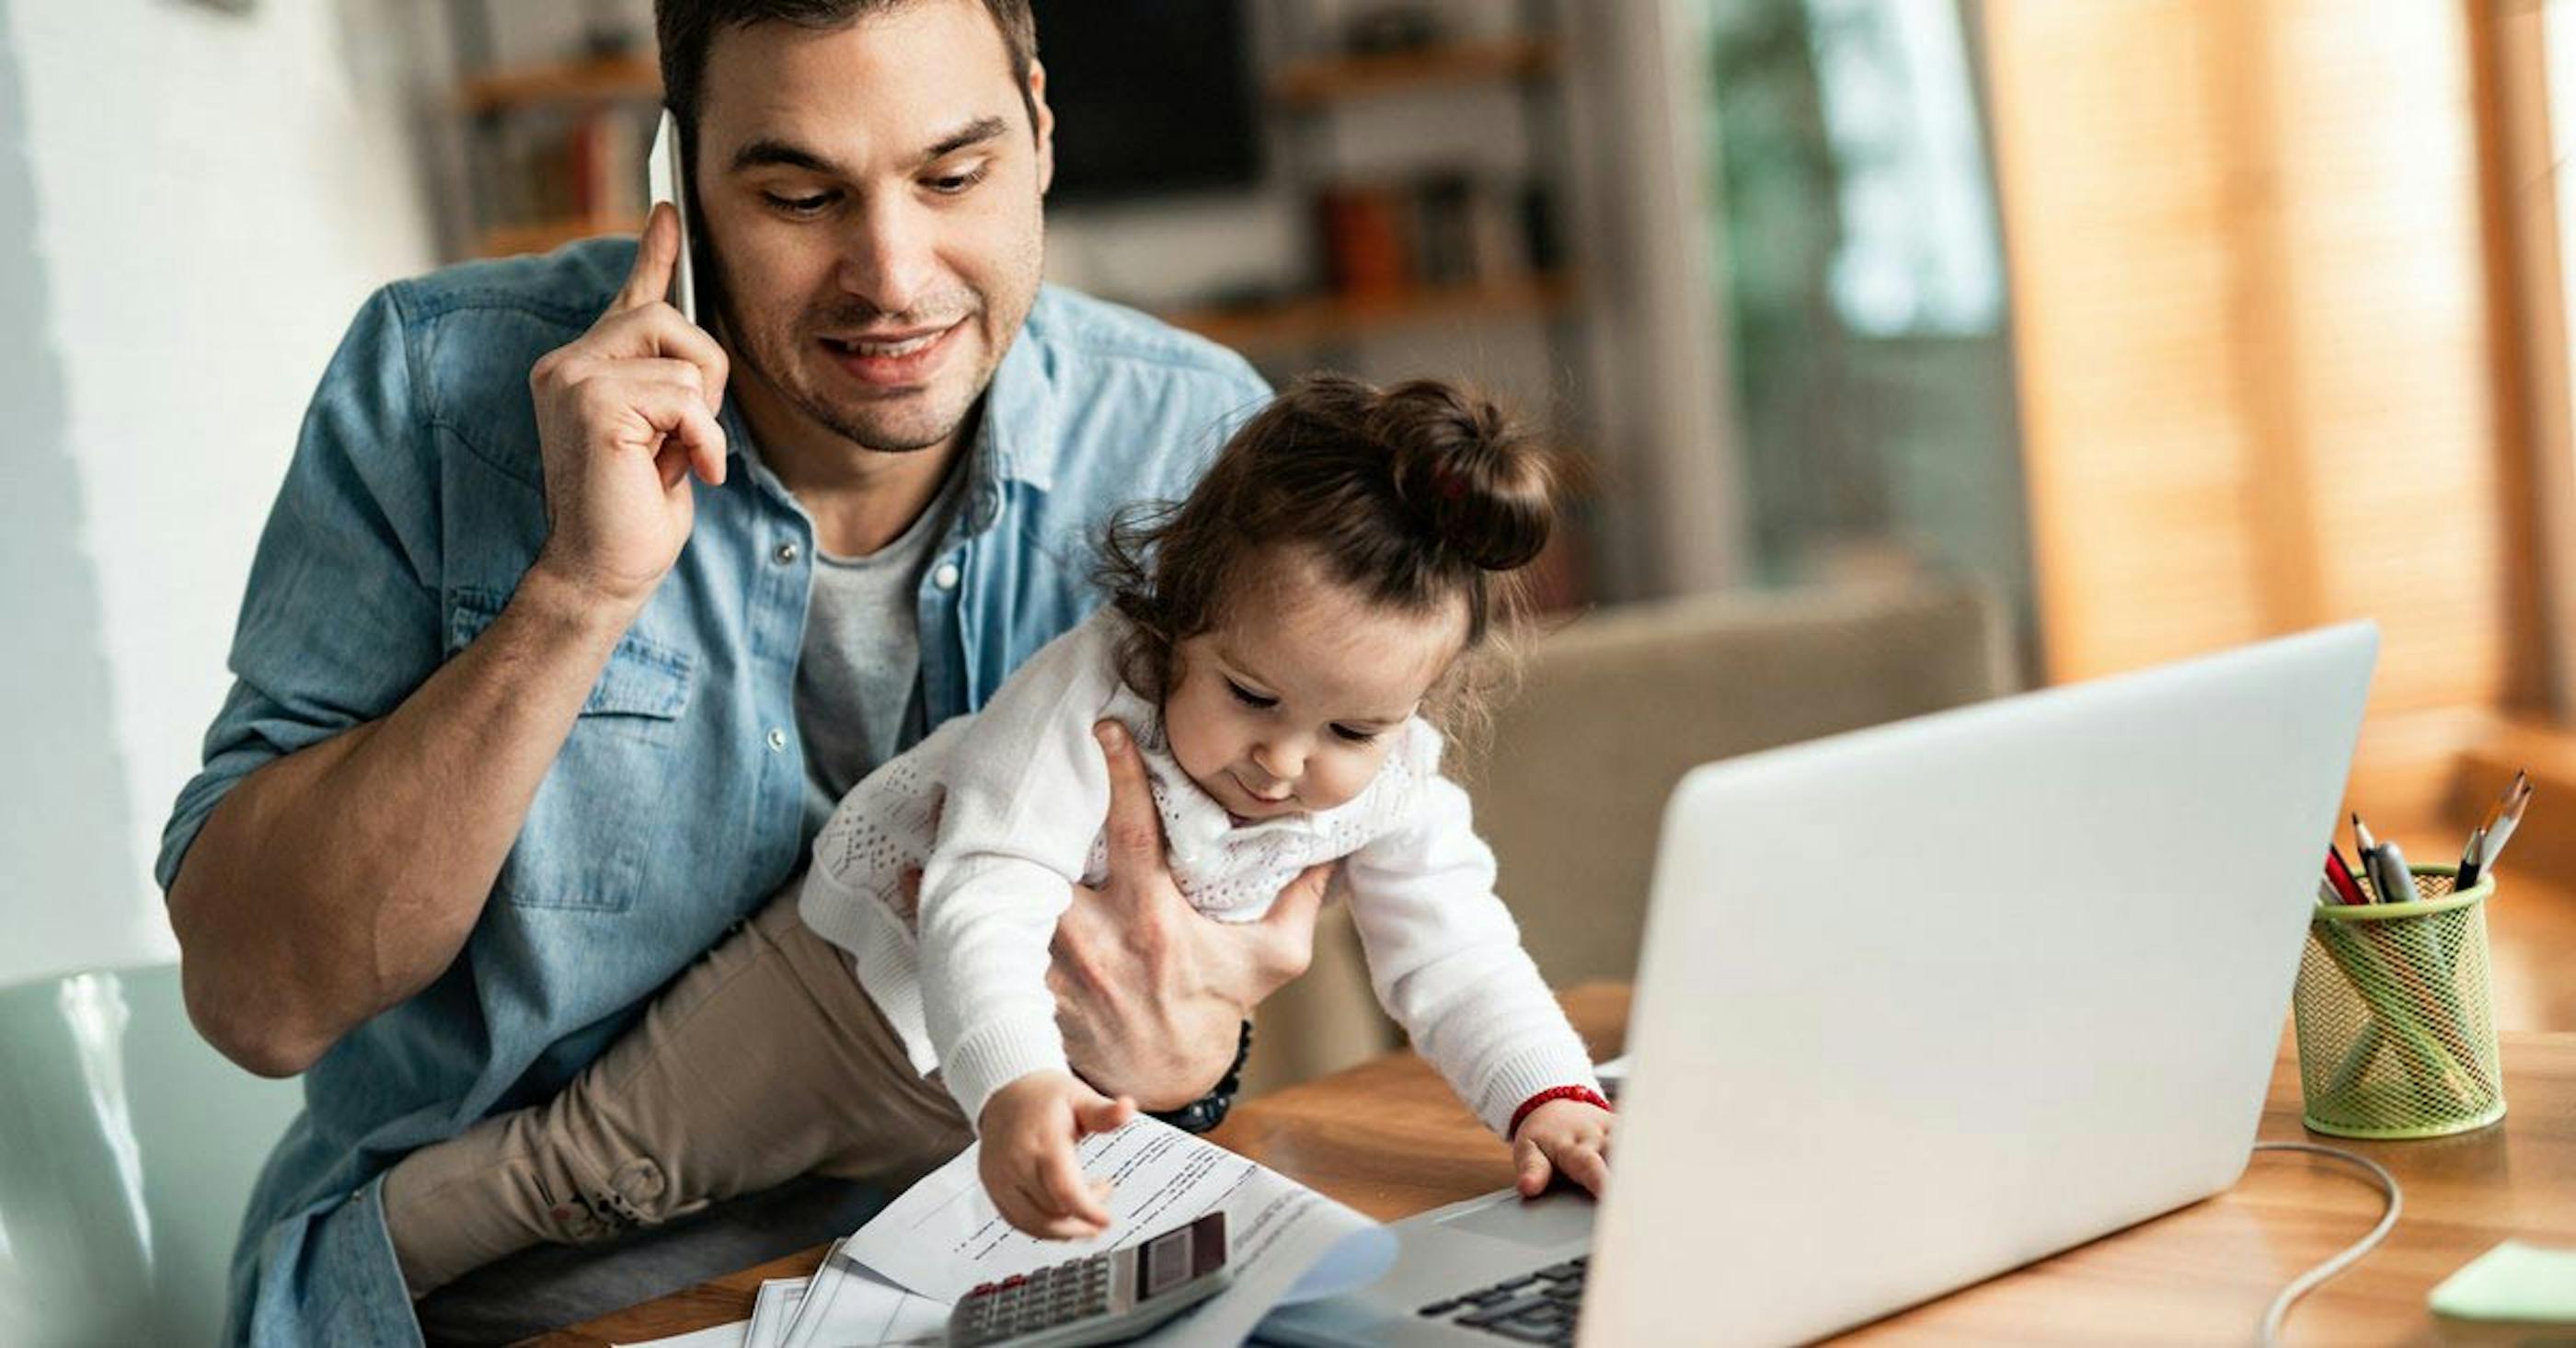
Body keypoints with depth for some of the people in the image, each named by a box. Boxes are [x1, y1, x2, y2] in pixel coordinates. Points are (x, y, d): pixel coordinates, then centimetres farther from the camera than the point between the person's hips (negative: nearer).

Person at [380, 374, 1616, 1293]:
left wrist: (1549, 1096, -31)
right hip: (884, 976, -5)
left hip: (1091, 1062, 5)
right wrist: (1010, 1087, -61)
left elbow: (1455, 958, -14)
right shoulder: (1083, 699, -35)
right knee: (604, 1162, -4)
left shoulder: (1392, 791, -18)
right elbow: (986, 912, -44)